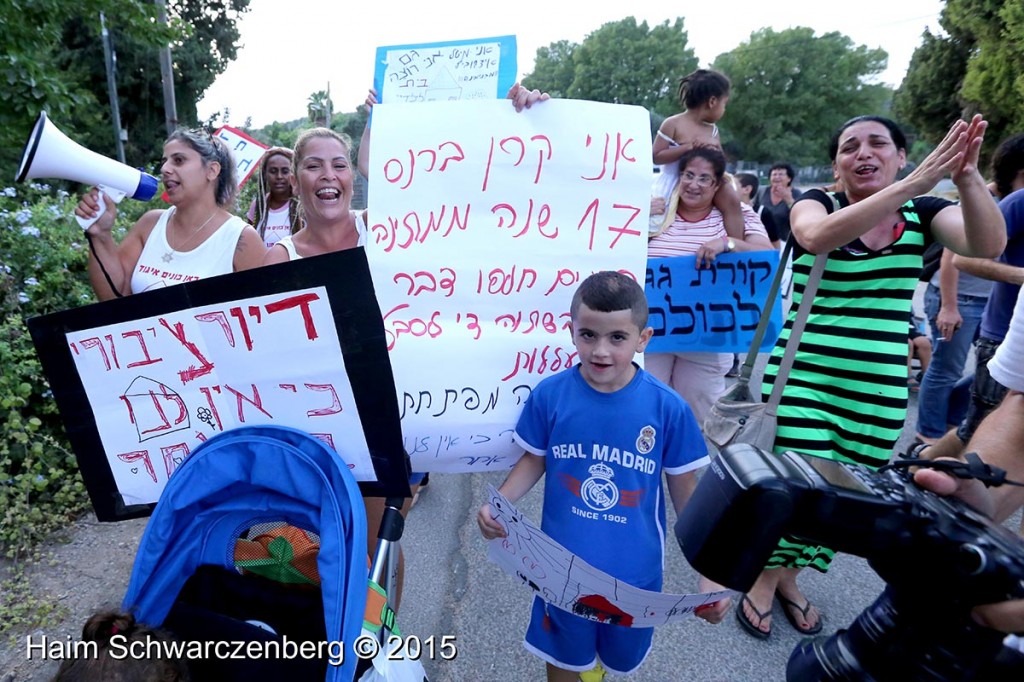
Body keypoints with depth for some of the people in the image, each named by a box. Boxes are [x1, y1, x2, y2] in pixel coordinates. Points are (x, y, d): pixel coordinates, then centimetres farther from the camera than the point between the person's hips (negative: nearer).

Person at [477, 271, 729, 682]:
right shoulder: (548, 395, -17)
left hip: (634, 571, 1)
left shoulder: (668, 408, -18)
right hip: (563, 566, 0)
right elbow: (535, 461, -1)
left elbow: (686, 492, -6)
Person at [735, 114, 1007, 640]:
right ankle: (763, 579, 23)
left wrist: (967, 177, -31)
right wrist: (911, 184, -35)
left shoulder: (924, 215, 4)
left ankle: (789, 578, 35)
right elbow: (817, 235, -29)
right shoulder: (816, 203, -4)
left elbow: (987, 245, -16)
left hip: (879, 387, 4)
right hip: (804, 373, -3)